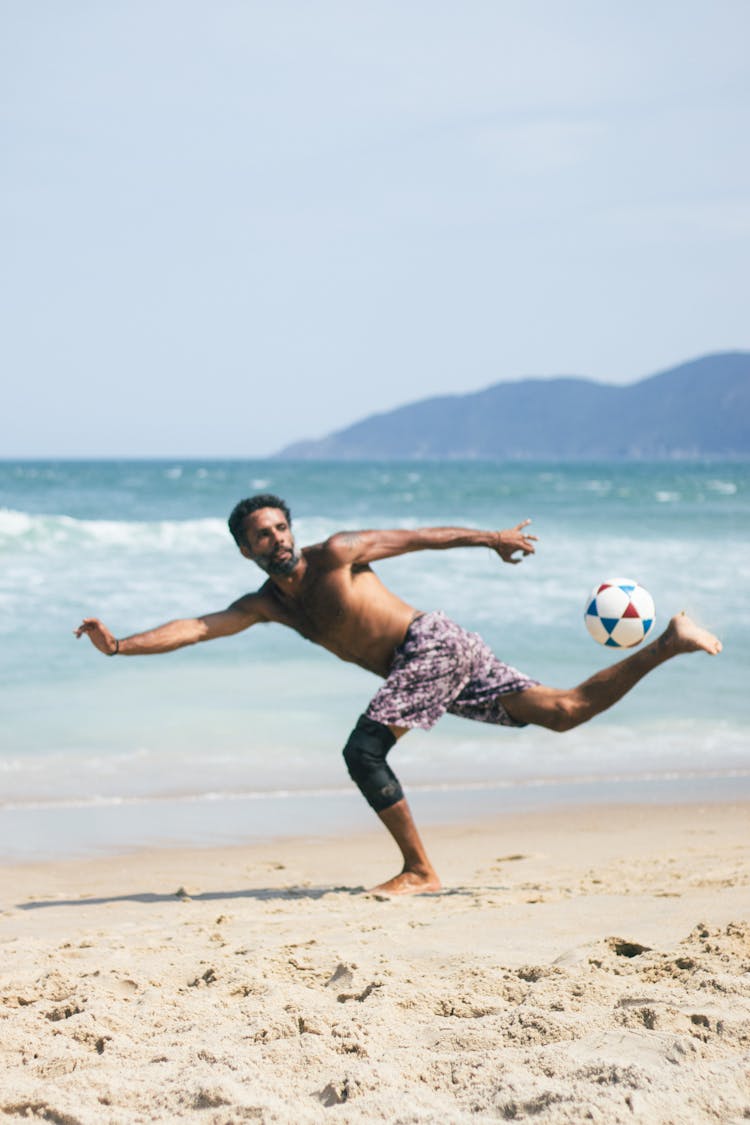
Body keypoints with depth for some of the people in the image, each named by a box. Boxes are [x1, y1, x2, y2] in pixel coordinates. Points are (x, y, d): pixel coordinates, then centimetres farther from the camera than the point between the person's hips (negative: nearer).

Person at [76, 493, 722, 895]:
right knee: (564, 712, 6)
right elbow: (196, 629, 0)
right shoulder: (268, 604, 10)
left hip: (435, 643, -7)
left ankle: (419, 870, -11)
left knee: (364, 751, -20)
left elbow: (414, 538, 1)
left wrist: (489, 538, 6)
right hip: (420, 669, 7)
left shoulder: (335, 554, -7)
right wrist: (120, 646, -11)